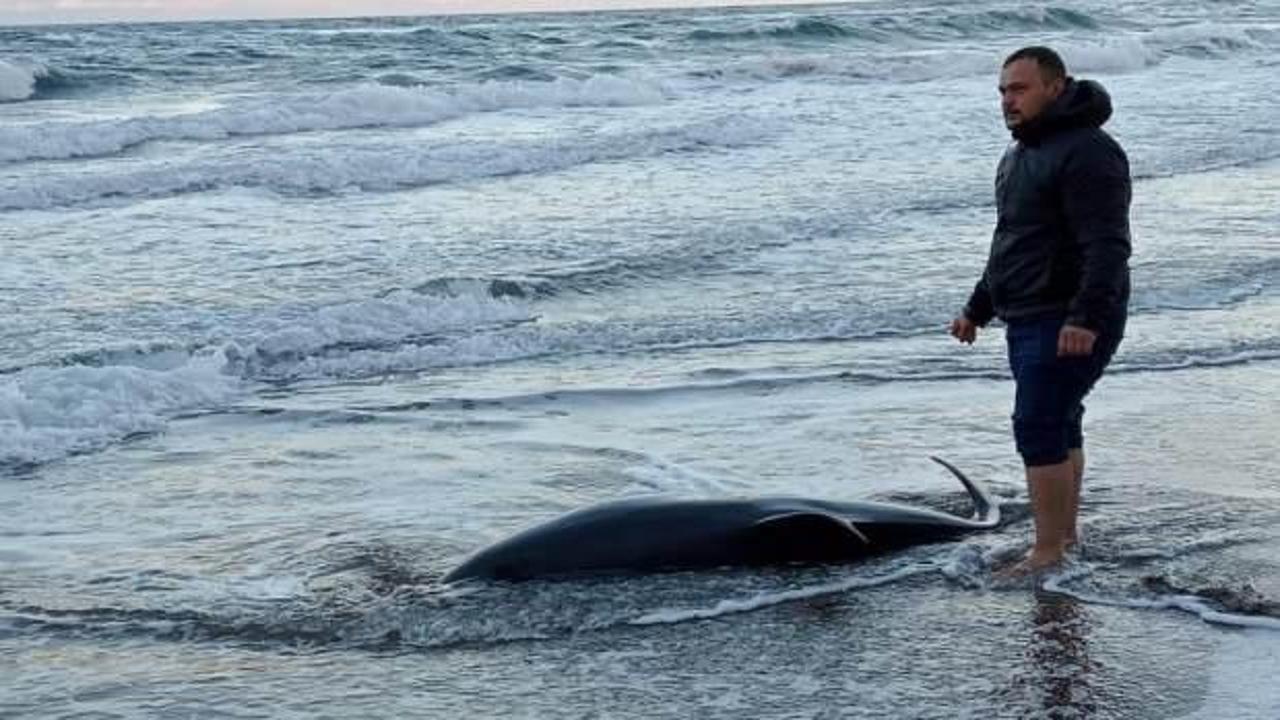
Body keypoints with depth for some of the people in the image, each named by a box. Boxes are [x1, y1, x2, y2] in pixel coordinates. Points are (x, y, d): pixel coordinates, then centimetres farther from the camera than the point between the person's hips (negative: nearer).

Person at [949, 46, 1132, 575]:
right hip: (1029, 320, 10)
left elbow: (1108, 245, -24)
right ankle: (1066, 536, 24)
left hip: (1070, 324, -10)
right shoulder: (1020, 156, 18)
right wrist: (977, 310, 30)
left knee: (1039, 428, -13)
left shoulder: (1086, 153, -15)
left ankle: (1048, 553, -10)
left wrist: (1085, 318, -33)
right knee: (1057, 427, 15)